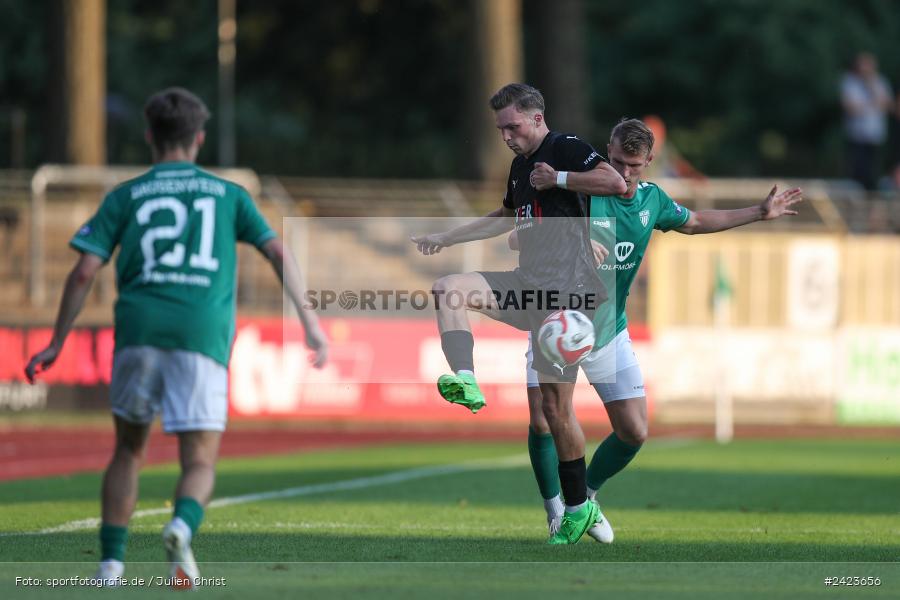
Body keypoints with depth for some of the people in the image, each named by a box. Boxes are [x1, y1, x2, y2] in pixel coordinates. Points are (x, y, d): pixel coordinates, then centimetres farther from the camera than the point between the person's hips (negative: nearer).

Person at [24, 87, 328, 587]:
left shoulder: (125, 197, 15)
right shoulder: (229, 194, 18)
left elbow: (85, 271, 6)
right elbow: (278, 252, 7)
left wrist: (57, 344, 11)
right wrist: (309, 319, 9)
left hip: (138, 329, 1)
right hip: (204, 336, -1)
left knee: (130, 449, 19)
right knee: (200, 462, 1)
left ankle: (111, 561, 12)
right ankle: (183, 526, -31)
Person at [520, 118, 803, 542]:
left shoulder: (652, 199, 0)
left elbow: (694, 222, 22)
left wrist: (759, 213, 23)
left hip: (609, 329, 5)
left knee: (634, 433, 0)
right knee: (543, 423, -16)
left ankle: (585, 495, 26)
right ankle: (556, 511, 6)